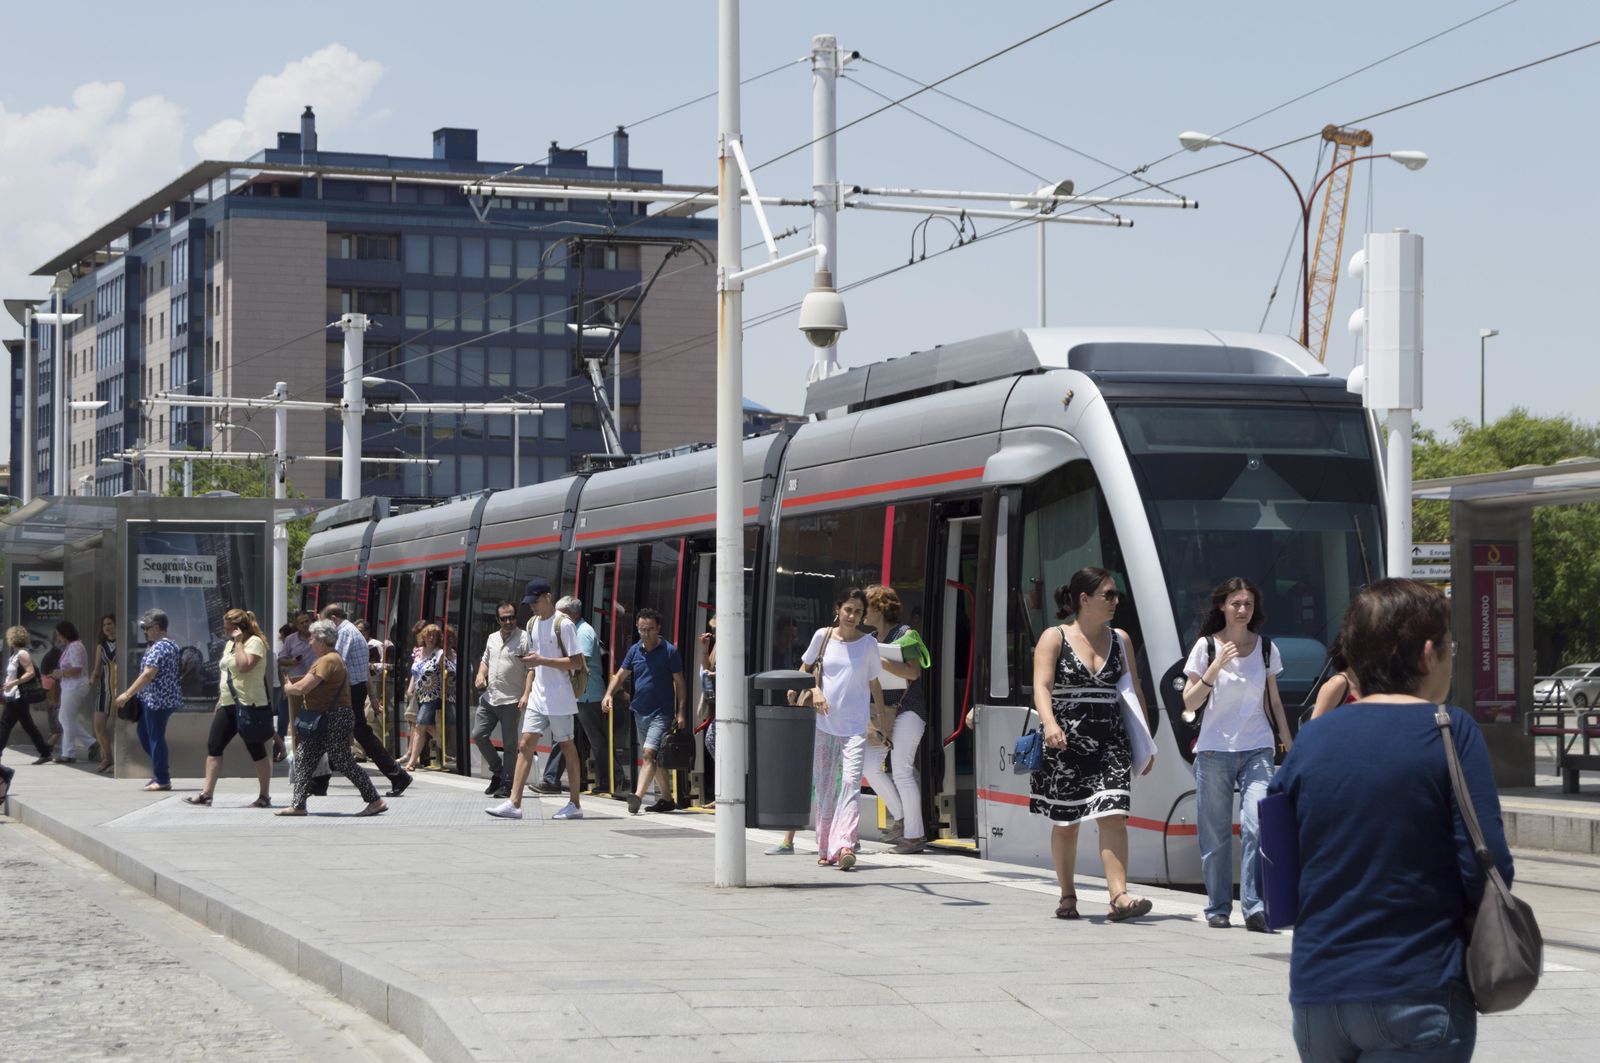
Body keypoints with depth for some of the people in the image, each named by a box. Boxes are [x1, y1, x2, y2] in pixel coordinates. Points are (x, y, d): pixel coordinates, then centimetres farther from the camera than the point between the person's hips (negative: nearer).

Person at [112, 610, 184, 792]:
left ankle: (162, 780, 3)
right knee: (144, 735, 17)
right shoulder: (171, 645, 15)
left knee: (155, 738, -3)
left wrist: (127, 694, -24)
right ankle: (159, 773, 21)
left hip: (157, 700, -10)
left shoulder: (158, 648, -18)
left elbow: (148, 675, -25)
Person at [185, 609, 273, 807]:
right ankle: (206, 793, 7)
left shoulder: (254, 642, -11)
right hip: (229, 705, 9)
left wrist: (239, 643, -19)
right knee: (213, 747, 4)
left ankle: (265, 796, 7)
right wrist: (219, 703, 22)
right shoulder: (230, 644, 16)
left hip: (249, 706, -9)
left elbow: (244, 666, -28)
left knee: (257, 751, -1)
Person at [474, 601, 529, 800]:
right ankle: (497, 770, 22)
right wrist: (480, 674, 7)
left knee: (509, 744, -1)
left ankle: (506, 784, 7)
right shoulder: (492, 638, 14)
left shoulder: (524, 638, -7)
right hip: (489, 698, 6)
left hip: (511, 701, -6)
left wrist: (526, 694, -20)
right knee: (478, 734, 4)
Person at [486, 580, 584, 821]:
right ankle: (514, 803, -7)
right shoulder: (532, 624, 12)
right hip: (537, 698, 7)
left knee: (567, 746, 2)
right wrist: (527, 692, 16)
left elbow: (577, 663, -16)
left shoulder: (563, 625, -12)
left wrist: (542, 661, -20)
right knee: (526, 744, -2)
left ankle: (575, 804, 10)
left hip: (560, 699, -7)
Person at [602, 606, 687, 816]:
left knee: (649, 753, -20)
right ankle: (667, 799, 23)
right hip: (640, 712, 6)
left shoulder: (669, 651, -7)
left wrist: (681, 712, -10)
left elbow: (679, 682, -4)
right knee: (655, 759, 13)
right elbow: (620, 675, 14)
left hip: (661, 712, -6)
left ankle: (638, 797, -30)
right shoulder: (634, 650, 8)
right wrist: (609, 694, -4)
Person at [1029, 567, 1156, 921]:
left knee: (1113, 816, -12)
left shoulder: (1120, 639, 12)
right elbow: (1041, 686, -12)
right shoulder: (1054, 638, 0)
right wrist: (1050, 723, -30)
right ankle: (1068, 896, 21)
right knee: (1065, 822, 7)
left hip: (1111, 742, 2)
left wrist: (1145, 743, 15)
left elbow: (1134, 693, 17)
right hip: (1066, 742, -2)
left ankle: (1119, 897, -19)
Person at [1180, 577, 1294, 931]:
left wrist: (1290, 745, 16)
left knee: (1257, 825, -14)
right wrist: (1215, 669, -15)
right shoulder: (1206, 646, 1)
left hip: (1257, 749, 1)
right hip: (1214, 749, -1)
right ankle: (1218, 908, 12)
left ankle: (1254, 906, -14)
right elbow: (1189, 703, -2)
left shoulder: (1265, 648, 8)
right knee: (1215, 833, 2)